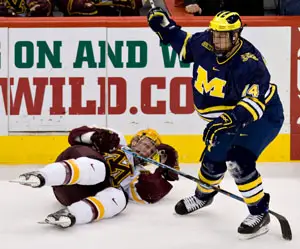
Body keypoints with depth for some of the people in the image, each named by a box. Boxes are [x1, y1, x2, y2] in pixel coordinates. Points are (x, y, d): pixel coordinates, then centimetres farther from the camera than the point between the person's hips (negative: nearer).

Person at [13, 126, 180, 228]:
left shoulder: (139, 175, 32)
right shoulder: (117, 141, 27)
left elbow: (151, 194, 10)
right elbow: (76, 135, 16)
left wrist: (167, 168, 7)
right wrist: (96, 136, -5)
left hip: (85, 195, 2)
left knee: (119, 197, -30)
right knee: (101, 169, -35)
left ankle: (70, 214, -59)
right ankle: (41, 176, -63)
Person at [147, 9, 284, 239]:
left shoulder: (249, 62, -33)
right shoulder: (205, 43, -14)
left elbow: (254, 102, -42)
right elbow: (187, 46, 10)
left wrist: (231, 120, -55)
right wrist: (167, 29, 0)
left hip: (263, 115, -7)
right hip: (229, 115, 7)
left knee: (239, 161, -25)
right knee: (213, 158, 13)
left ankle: (260, 213, -10)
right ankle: (203, 195, 44)